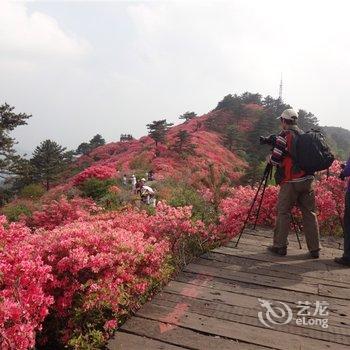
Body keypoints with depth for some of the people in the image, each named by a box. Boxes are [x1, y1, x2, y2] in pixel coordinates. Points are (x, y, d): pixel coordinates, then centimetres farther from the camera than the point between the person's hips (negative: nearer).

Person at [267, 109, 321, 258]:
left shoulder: (284, 135, -7)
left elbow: (275, 159, -11)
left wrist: (269, 159, 11)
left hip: (291, 181, -6)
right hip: (308, 180, 6)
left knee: (283, 212, 3)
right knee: (310, 213, 8)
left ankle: (279, 246, 9)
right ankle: (315, 249, 13)